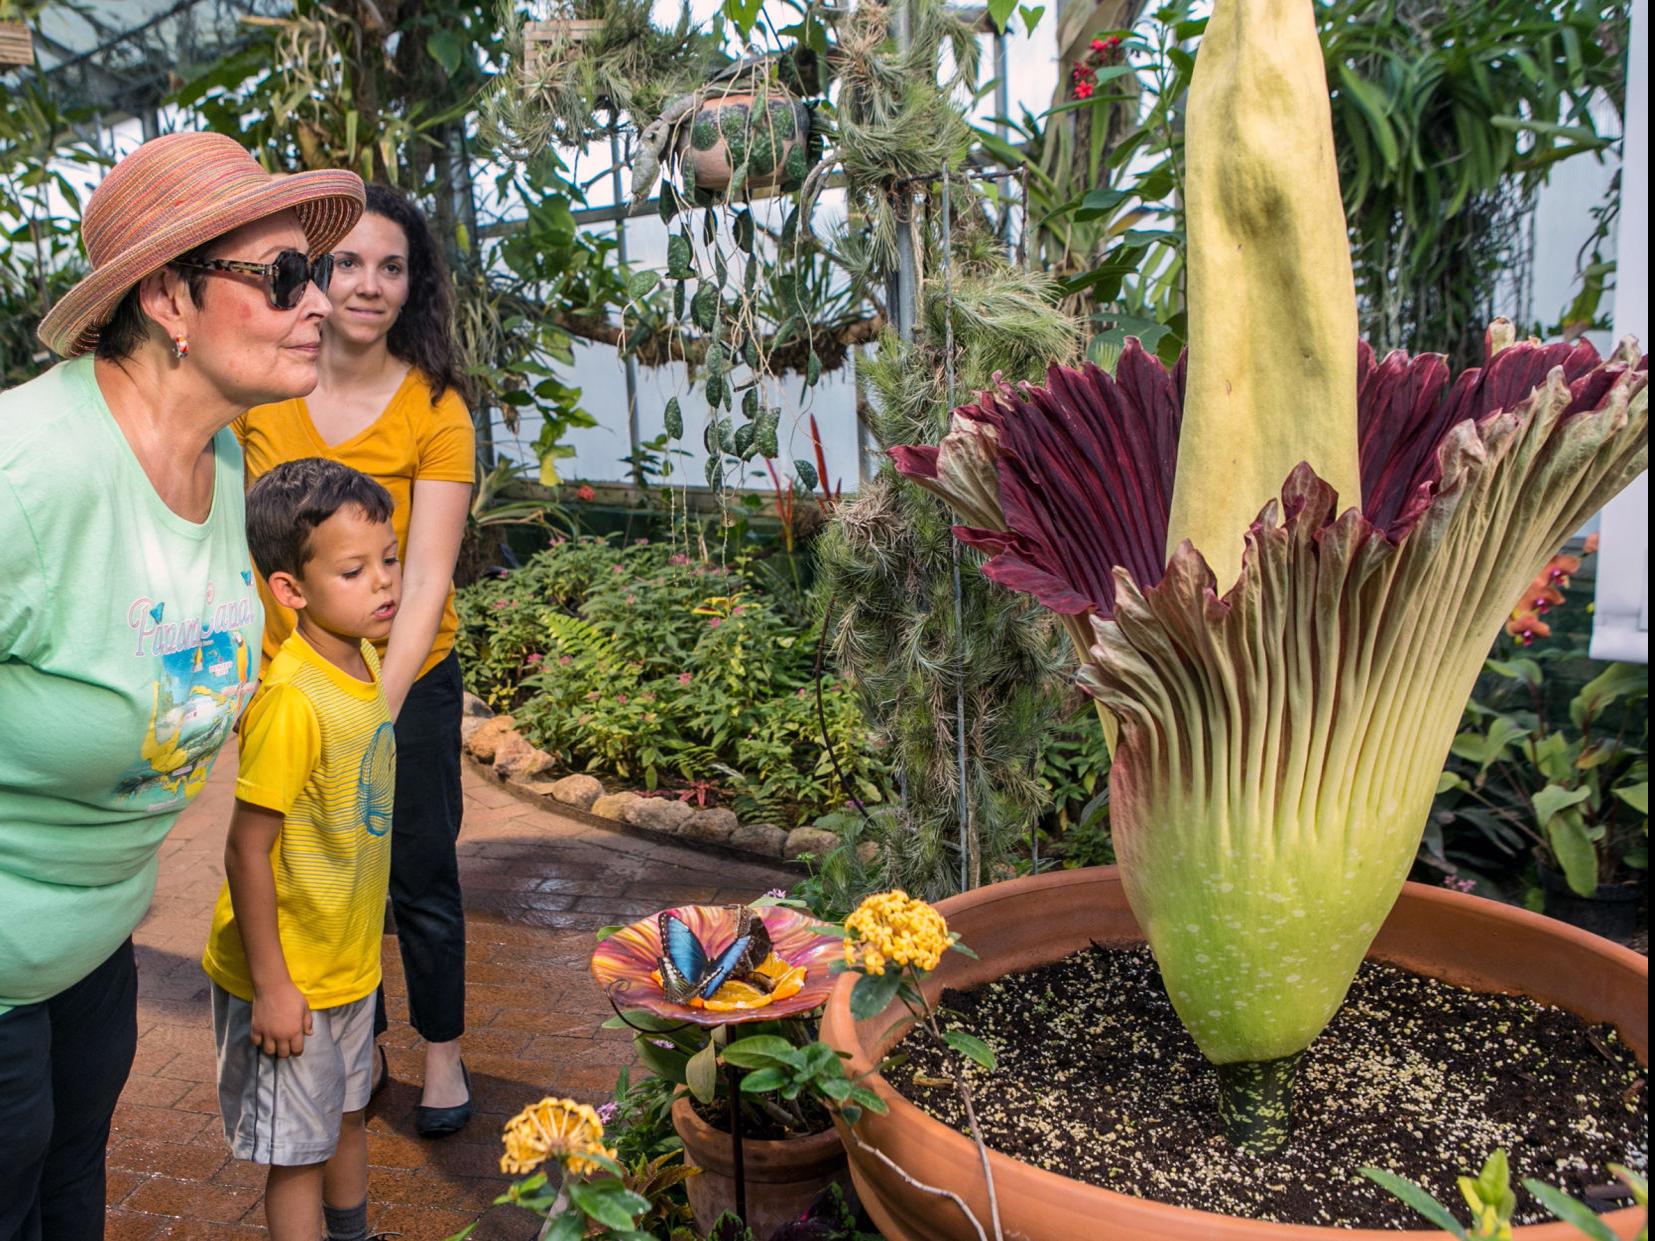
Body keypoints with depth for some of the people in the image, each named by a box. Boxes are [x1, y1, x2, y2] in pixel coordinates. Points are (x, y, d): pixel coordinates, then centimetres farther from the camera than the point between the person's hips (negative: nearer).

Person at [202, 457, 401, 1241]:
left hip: (351, 962, 8)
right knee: (300, 1151, 9)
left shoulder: (367, 660, -2)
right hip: (292, 978, -8)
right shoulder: (291, 701, -28)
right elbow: (246, 851, -24)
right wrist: (273, 987, -19)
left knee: (347, 1115, 26)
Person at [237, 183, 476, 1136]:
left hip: (409, 682, -3)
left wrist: (376, 707, -28)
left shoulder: (435, 409, -15)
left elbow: (428, 582, -20)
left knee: (420, 880, 9)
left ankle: (443, 1052, 32)